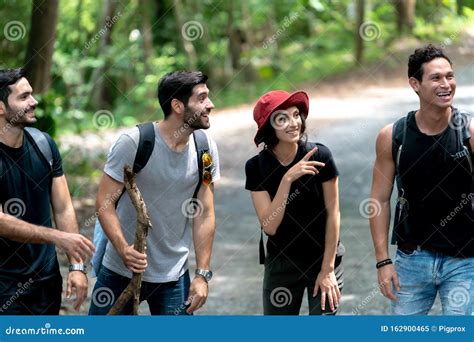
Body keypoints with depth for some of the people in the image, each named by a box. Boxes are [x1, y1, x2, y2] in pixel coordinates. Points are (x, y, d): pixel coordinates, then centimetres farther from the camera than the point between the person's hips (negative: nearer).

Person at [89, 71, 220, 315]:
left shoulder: (206, 150, -2)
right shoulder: (133, 142, -14)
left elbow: (205, 214, 2)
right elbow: (105, 202, -13)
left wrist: (202, 274, -2)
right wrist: (123, 248, -28)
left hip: (174, 275, 3)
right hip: (121, 269, -3)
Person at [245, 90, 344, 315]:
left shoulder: (319, 156, -14)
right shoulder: (257, 167, -9)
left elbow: (333, 214, -7)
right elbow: (269, 226, -17)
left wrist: (328, 269, -7)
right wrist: (287, 179, -27)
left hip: (324, 257, -2)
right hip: (281, 263, 2)